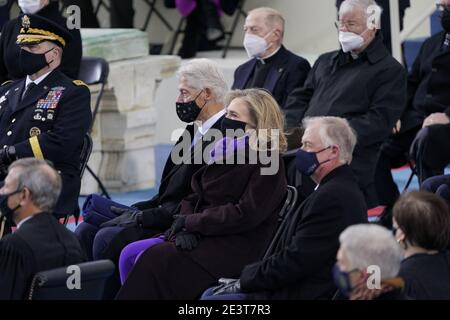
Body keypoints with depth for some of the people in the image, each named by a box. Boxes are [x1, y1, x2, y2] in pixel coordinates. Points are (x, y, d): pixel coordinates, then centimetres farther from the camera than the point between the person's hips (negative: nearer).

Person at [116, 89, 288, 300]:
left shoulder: (267, 162, -9)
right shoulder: (225, 151, 16)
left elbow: (246, 215, -17)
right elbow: (193, 197, 14)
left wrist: (191, 222, -11)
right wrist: (186, 229, -8)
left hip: (238, 247, -8)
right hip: (200, 235, 8)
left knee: (156, 259, -25)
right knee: (130, 254, -9)